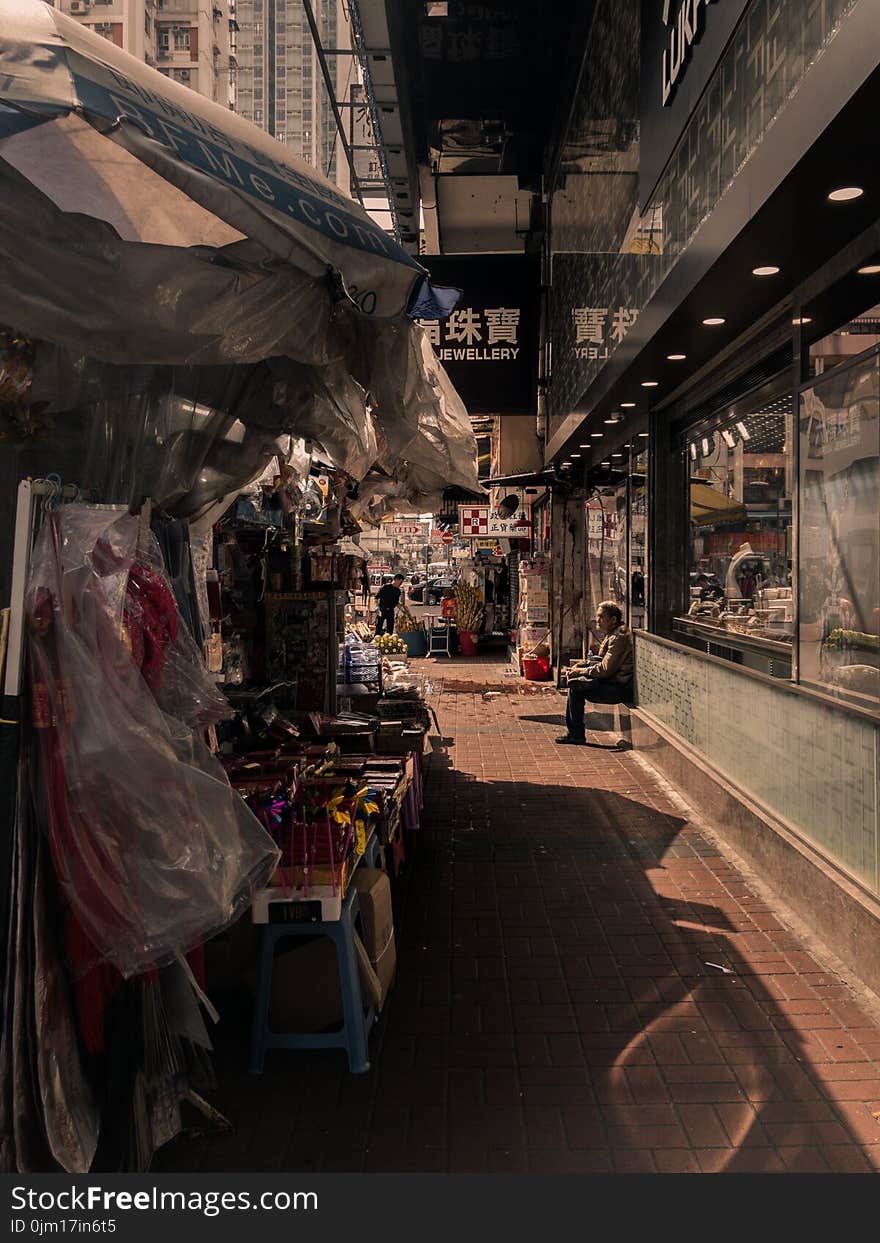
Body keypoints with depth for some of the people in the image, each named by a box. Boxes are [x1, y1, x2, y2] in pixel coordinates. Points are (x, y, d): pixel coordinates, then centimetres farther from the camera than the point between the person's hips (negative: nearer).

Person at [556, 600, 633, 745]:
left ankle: (577, 735, -2)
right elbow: (603, 661, 21)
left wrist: (580, 671, -10)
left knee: (576, 686, -13)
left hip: (621, 688, -11)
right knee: (575, 682, 9)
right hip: (615, 681, 11)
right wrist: (582, 664, 7)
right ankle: (574, 732, 10)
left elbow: (605, 670, -21)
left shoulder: (619, 637, -19)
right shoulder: (613, 633, 14)